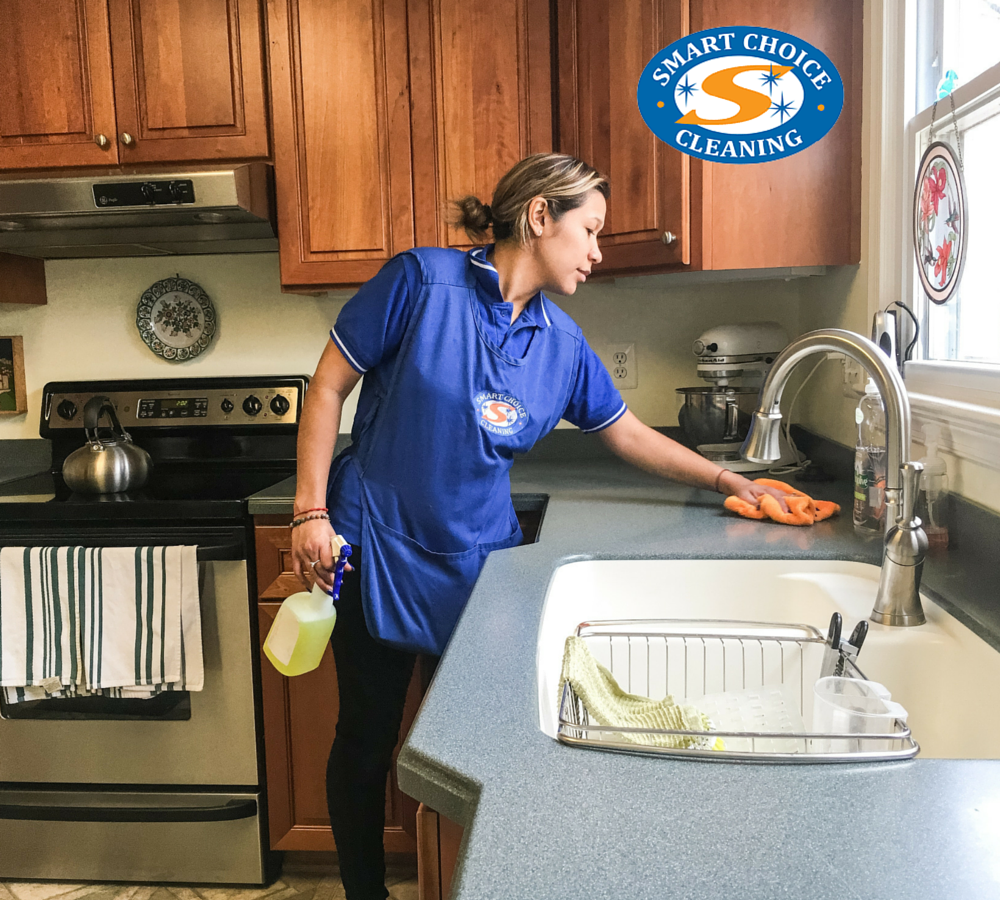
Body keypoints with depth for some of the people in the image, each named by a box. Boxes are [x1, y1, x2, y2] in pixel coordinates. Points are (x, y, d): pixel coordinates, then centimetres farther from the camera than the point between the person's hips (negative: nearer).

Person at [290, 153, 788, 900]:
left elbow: (628, 434, 14)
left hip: (480, 558, 4)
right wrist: (312, 510, -12)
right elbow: (329, 387, -9)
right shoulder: (423, 280, -13)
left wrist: (728, 481, 13)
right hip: (381, 550, -4)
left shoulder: (563, 344, 3)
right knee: (369, 738, 9)